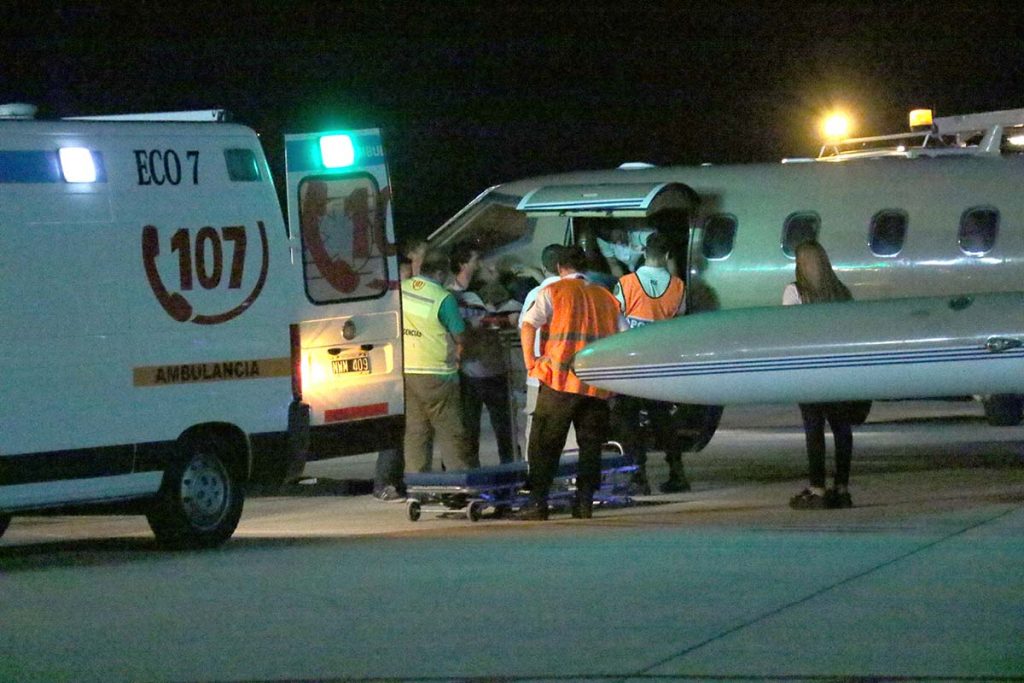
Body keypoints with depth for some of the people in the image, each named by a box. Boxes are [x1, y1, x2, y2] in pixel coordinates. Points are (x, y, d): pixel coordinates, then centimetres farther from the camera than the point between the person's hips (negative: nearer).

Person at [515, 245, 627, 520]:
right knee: (590, 443, 10)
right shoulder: (605, 296, 16)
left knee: (545, 443, 1)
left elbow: (528, 325, -9)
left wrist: (530, 362, -4)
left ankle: (538, 501, -5)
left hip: (560, 380, -3)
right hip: (598, 385, 3)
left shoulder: (553, 291, 4)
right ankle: (584, 501, 3)